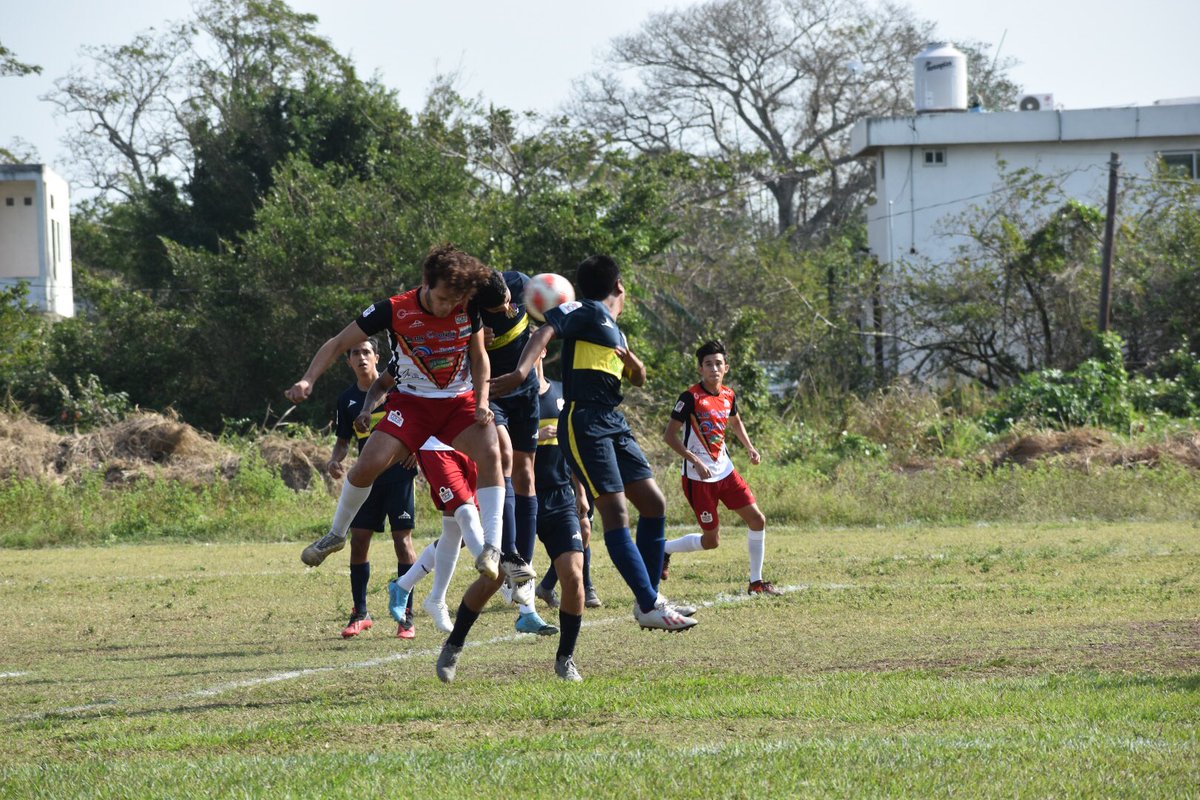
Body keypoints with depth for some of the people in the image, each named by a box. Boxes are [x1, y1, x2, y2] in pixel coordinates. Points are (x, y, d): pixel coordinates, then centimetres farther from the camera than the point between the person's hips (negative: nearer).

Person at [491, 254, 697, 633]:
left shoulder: (615, 331, 23)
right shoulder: (588, 312, -3)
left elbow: (638, 379, 30)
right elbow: (547, 330, -19)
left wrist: (634, 364, 5)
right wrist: (521, 371, -36)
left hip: (613, 423, 10)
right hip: (584, 423, -10)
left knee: (653, 503, 7)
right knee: (615, 510, -13)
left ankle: (650, 598, 15)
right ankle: (649, 607, -15)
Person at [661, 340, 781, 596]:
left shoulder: (728, 395, 5)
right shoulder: (691, 397, -16)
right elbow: (669, 435, -16)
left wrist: (750, 448, 11)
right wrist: (695, 461, -25)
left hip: (725, 471, 7)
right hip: (699, 477, -7)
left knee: (757, 519, 0)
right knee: (711, 540, -2)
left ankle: (756, 582, 10)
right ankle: (662, 550, 21)